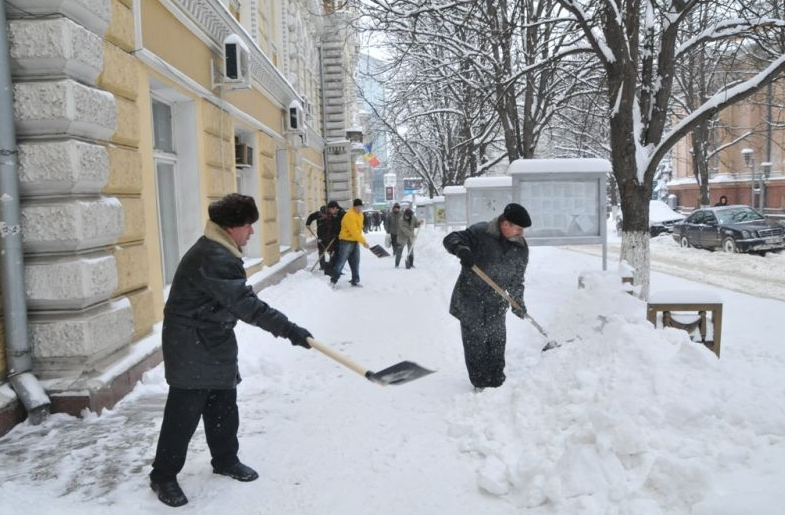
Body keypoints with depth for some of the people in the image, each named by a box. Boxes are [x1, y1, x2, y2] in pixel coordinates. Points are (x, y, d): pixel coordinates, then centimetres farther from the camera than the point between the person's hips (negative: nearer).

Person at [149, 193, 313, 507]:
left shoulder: (218, 251, 8)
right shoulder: (213, 258, -27)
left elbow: (237, 301, 21)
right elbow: (245, 304, -34)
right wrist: (287, 328, -36)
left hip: (214, 343, 10)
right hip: (191, 349, -10)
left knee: (224, 407, 17)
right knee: (184, 414, 1)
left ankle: (225, 460, 33)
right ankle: (163, 476, 18)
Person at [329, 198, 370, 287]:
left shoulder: (360, 215, 12)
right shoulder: (350, 215, -20)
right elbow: (354, 231, -26)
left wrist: (361, 240, 11)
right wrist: (363, 241, -27)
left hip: (355, 242, 9)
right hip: (346, 241, -9)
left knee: (355, 262, 9)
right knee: (341, 262, -4)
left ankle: (355, 281, 16)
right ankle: (333, 281, 3)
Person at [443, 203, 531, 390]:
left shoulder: (521, 248, 0)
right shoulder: (480, 232, -15)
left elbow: (517, 279, 9)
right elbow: (451, 239, -15)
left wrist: (518, 302, 7)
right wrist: (462, 250, -35)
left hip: (496, 303, 4)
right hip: (470, 299, -4)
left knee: (497, 341, 10)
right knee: (475, 341, 3)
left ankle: (497, 381, 26)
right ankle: (480, 382, 16)